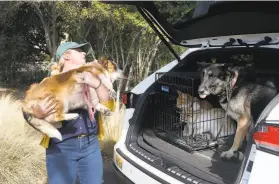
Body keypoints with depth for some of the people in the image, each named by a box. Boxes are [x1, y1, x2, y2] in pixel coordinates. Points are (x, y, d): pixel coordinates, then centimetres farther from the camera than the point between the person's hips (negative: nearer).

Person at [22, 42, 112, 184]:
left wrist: (97, 84, -20)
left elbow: (106, 103, -2)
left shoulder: (89, 78, 9)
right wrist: (37, 113, -28)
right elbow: (29, 110, -3)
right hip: (61, 147, -3)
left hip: (90, 144, 3)